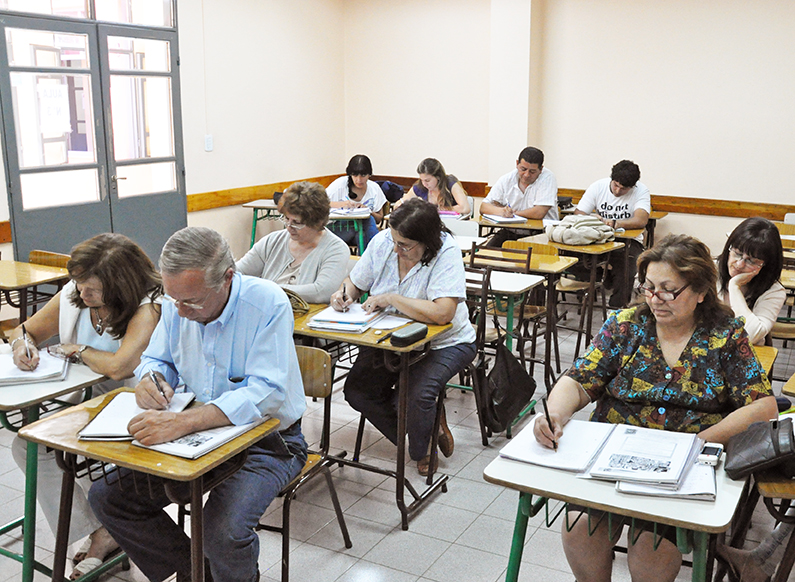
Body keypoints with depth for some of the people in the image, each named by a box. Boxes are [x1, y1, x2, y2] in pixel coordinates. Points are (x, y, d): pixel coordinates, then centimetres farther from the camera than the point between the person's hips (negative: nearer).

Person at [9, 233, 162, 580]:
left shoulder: (148, 308, -24)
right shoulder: (72, 295, -1)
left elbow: (118, 367, -38)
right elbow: (26, 330, 13)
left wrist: (77, 350, -18)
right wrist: (22, 343, -13)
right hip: (84, 398, 8)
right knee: (25, 445, -10)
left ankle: (104, 532, 5)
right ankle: (97, 535, 0)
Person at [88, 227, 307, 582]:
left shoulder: (268, 304, -22)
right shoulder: (179, 301, -3)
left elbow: (265, 393, -30)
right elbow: (157, 358, 13)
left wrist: (182, 422, -40)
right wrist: (152, 379, -13)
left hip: (266, 441, -6)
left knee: (224, 533, -30)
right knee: (106, 496, -3)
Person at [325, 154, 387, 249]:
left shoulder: (374, 188, 4)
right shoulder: (341, 183, -4)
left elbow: (379, 219, 7)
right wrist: (340, 204, -24)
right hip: (339, 229, -3)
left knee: (369, 219, -34)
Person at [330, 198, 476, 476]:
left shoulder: (446, 253, -24)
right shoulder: (382, 242, -7)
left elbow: (442, 313, -36)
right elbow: (355, 282, 9)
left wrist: (390, 299, -29)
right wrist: (344, 293, -15)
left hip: (443, 342, -5)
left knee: (418, 395, -28)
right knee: (356, 391, -9)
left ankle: (420, 451, 8)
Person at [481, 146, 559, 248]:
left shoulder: (547, 178, -9)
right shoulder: (506, 179, 3)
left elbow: (539, 213, -19)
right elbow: (483, 207, -1)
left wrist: (511, 212, -7)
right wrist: (501, 211, -23)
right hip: (509, 233, 3)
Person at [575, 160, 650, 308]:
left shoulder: (641, 191, -10)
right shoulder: (598, 186, -2)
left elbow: (641, 220, -26)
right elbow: (578, 214, -5)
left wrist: (614, 223, -41)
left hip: (628, 241, -2)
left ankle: (617, 309, -17)